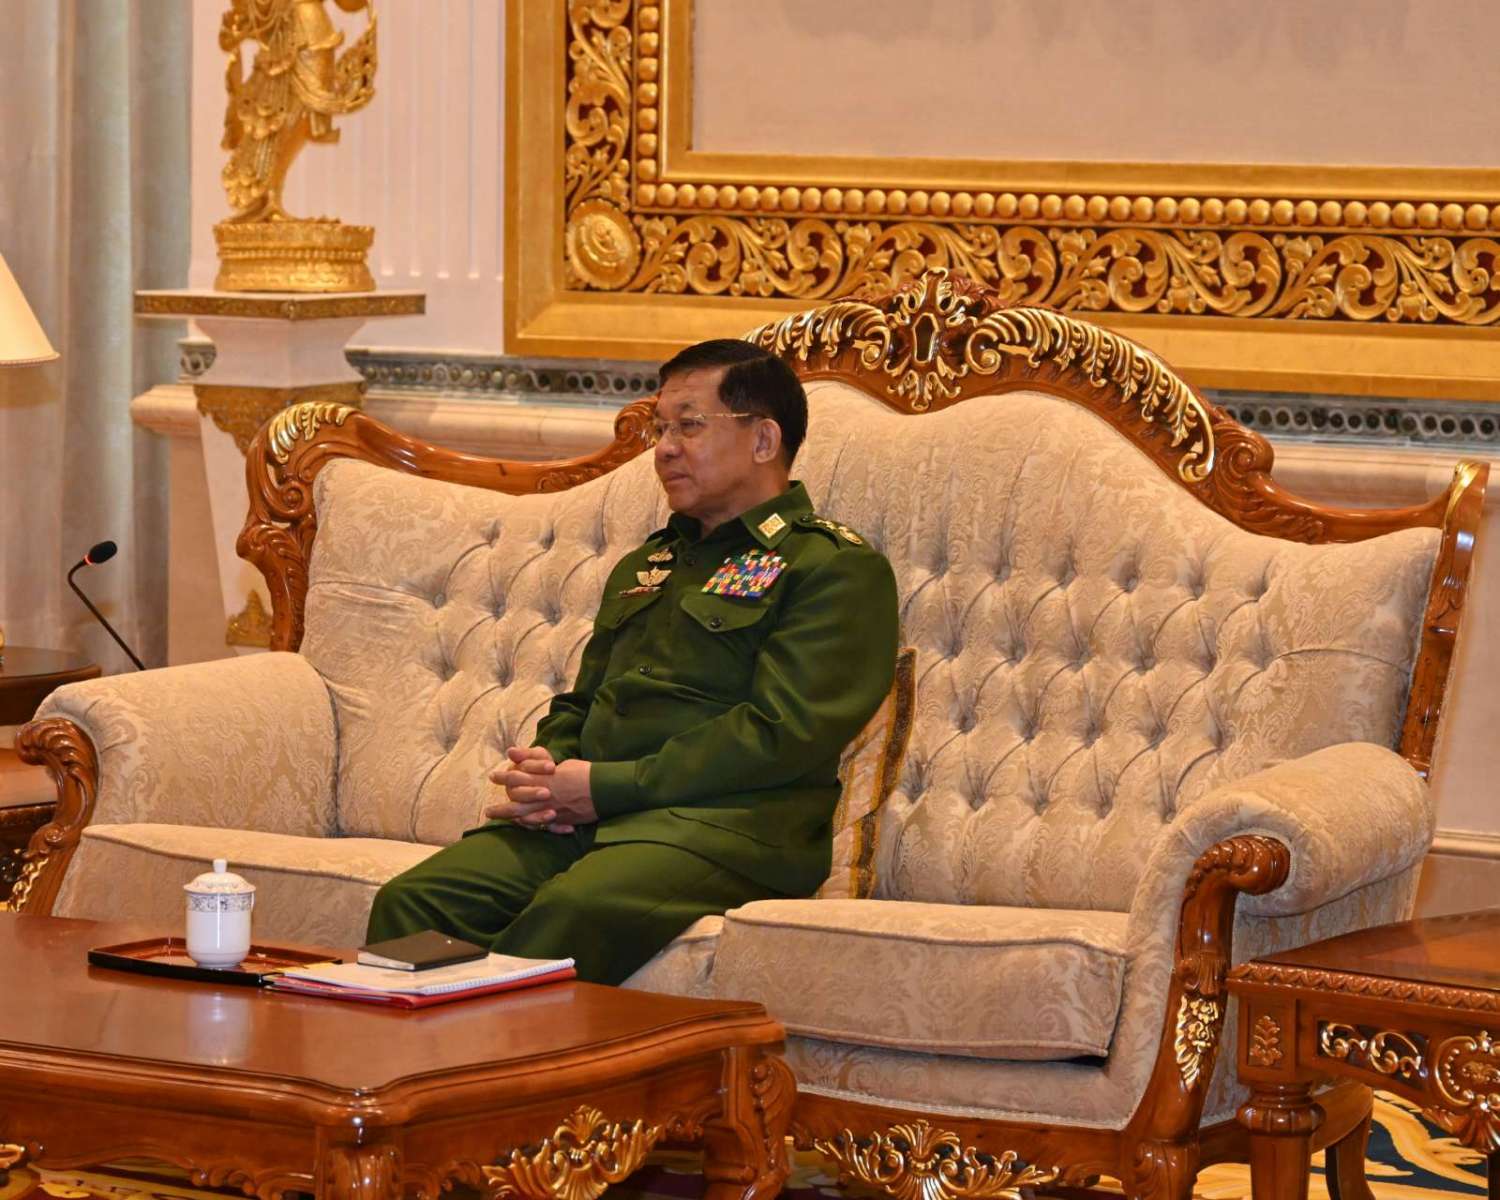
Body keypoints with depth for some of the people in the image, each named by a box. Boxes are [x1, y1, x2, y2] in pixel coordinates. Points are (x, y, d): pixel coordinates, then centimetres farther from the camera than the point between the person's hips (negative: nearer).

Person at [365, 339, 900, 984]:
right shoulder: (642, 566, 31)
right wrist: (545, 774, 6)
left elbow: (783, 733, -9)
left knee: (573, 912, -39)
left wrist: (606, 786, -11)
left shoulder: (837, 568, 4)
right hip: (577, 821, 7)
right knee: (411, 901, -21)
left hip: (727, 826, -7)